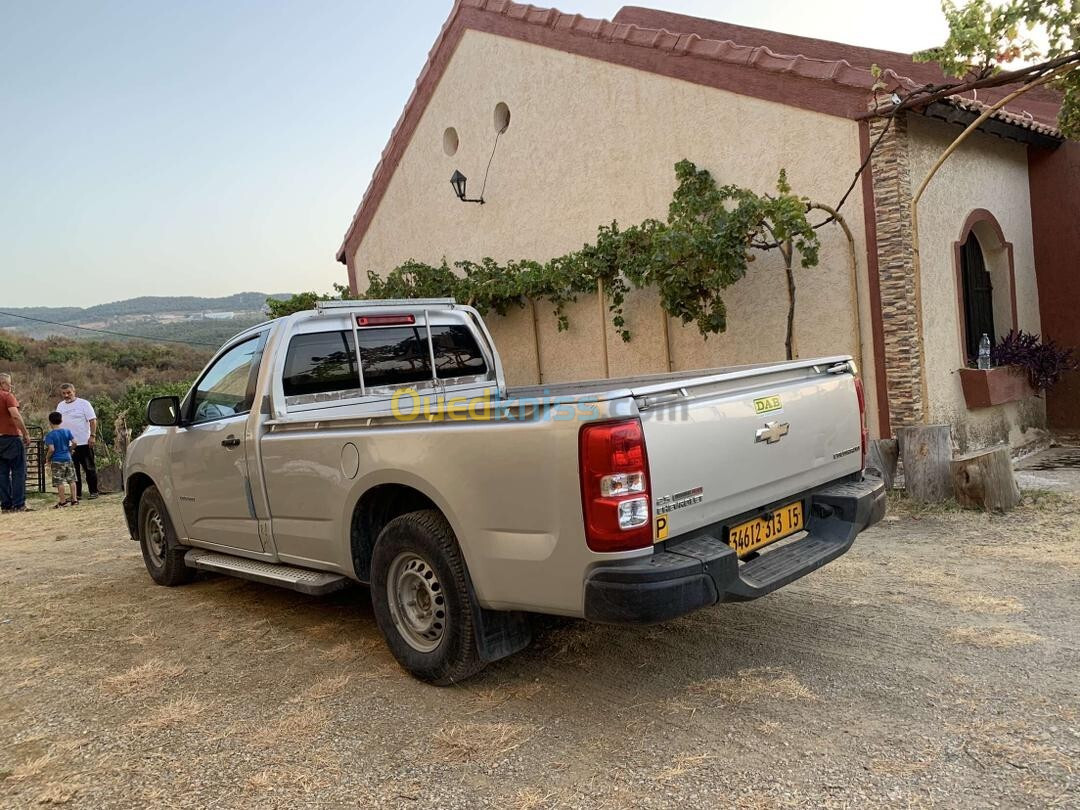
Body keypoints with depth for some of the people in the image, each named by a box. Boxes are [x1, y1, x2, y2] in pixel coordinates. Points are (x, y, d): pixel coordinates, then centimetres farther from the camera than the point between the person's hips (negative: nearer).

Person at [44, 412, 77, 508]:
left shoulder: (49, 435, -10)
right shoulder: (67, 431, 1)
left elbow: (51, 449, -17)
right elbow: (74, 442, -6)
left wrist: (47, 458, -1)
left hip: (57, 461, -4)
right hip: (68, 459, 4)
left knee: (59, 482, 1)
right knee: (71, 480, 10)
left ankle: (62, 501, 4)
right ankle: (74, 499, 12)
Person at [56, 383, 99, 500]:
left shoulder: (83, 404, -3)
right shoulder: (60, 406, 13)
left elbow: (93, 420, -7)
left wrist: (92, 436, -16)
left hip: (84, 443, -5)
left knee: (89, 468, 0)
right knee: (73, 470, 8)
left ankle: (93, 492, 7)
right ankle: (77, 494, 14)